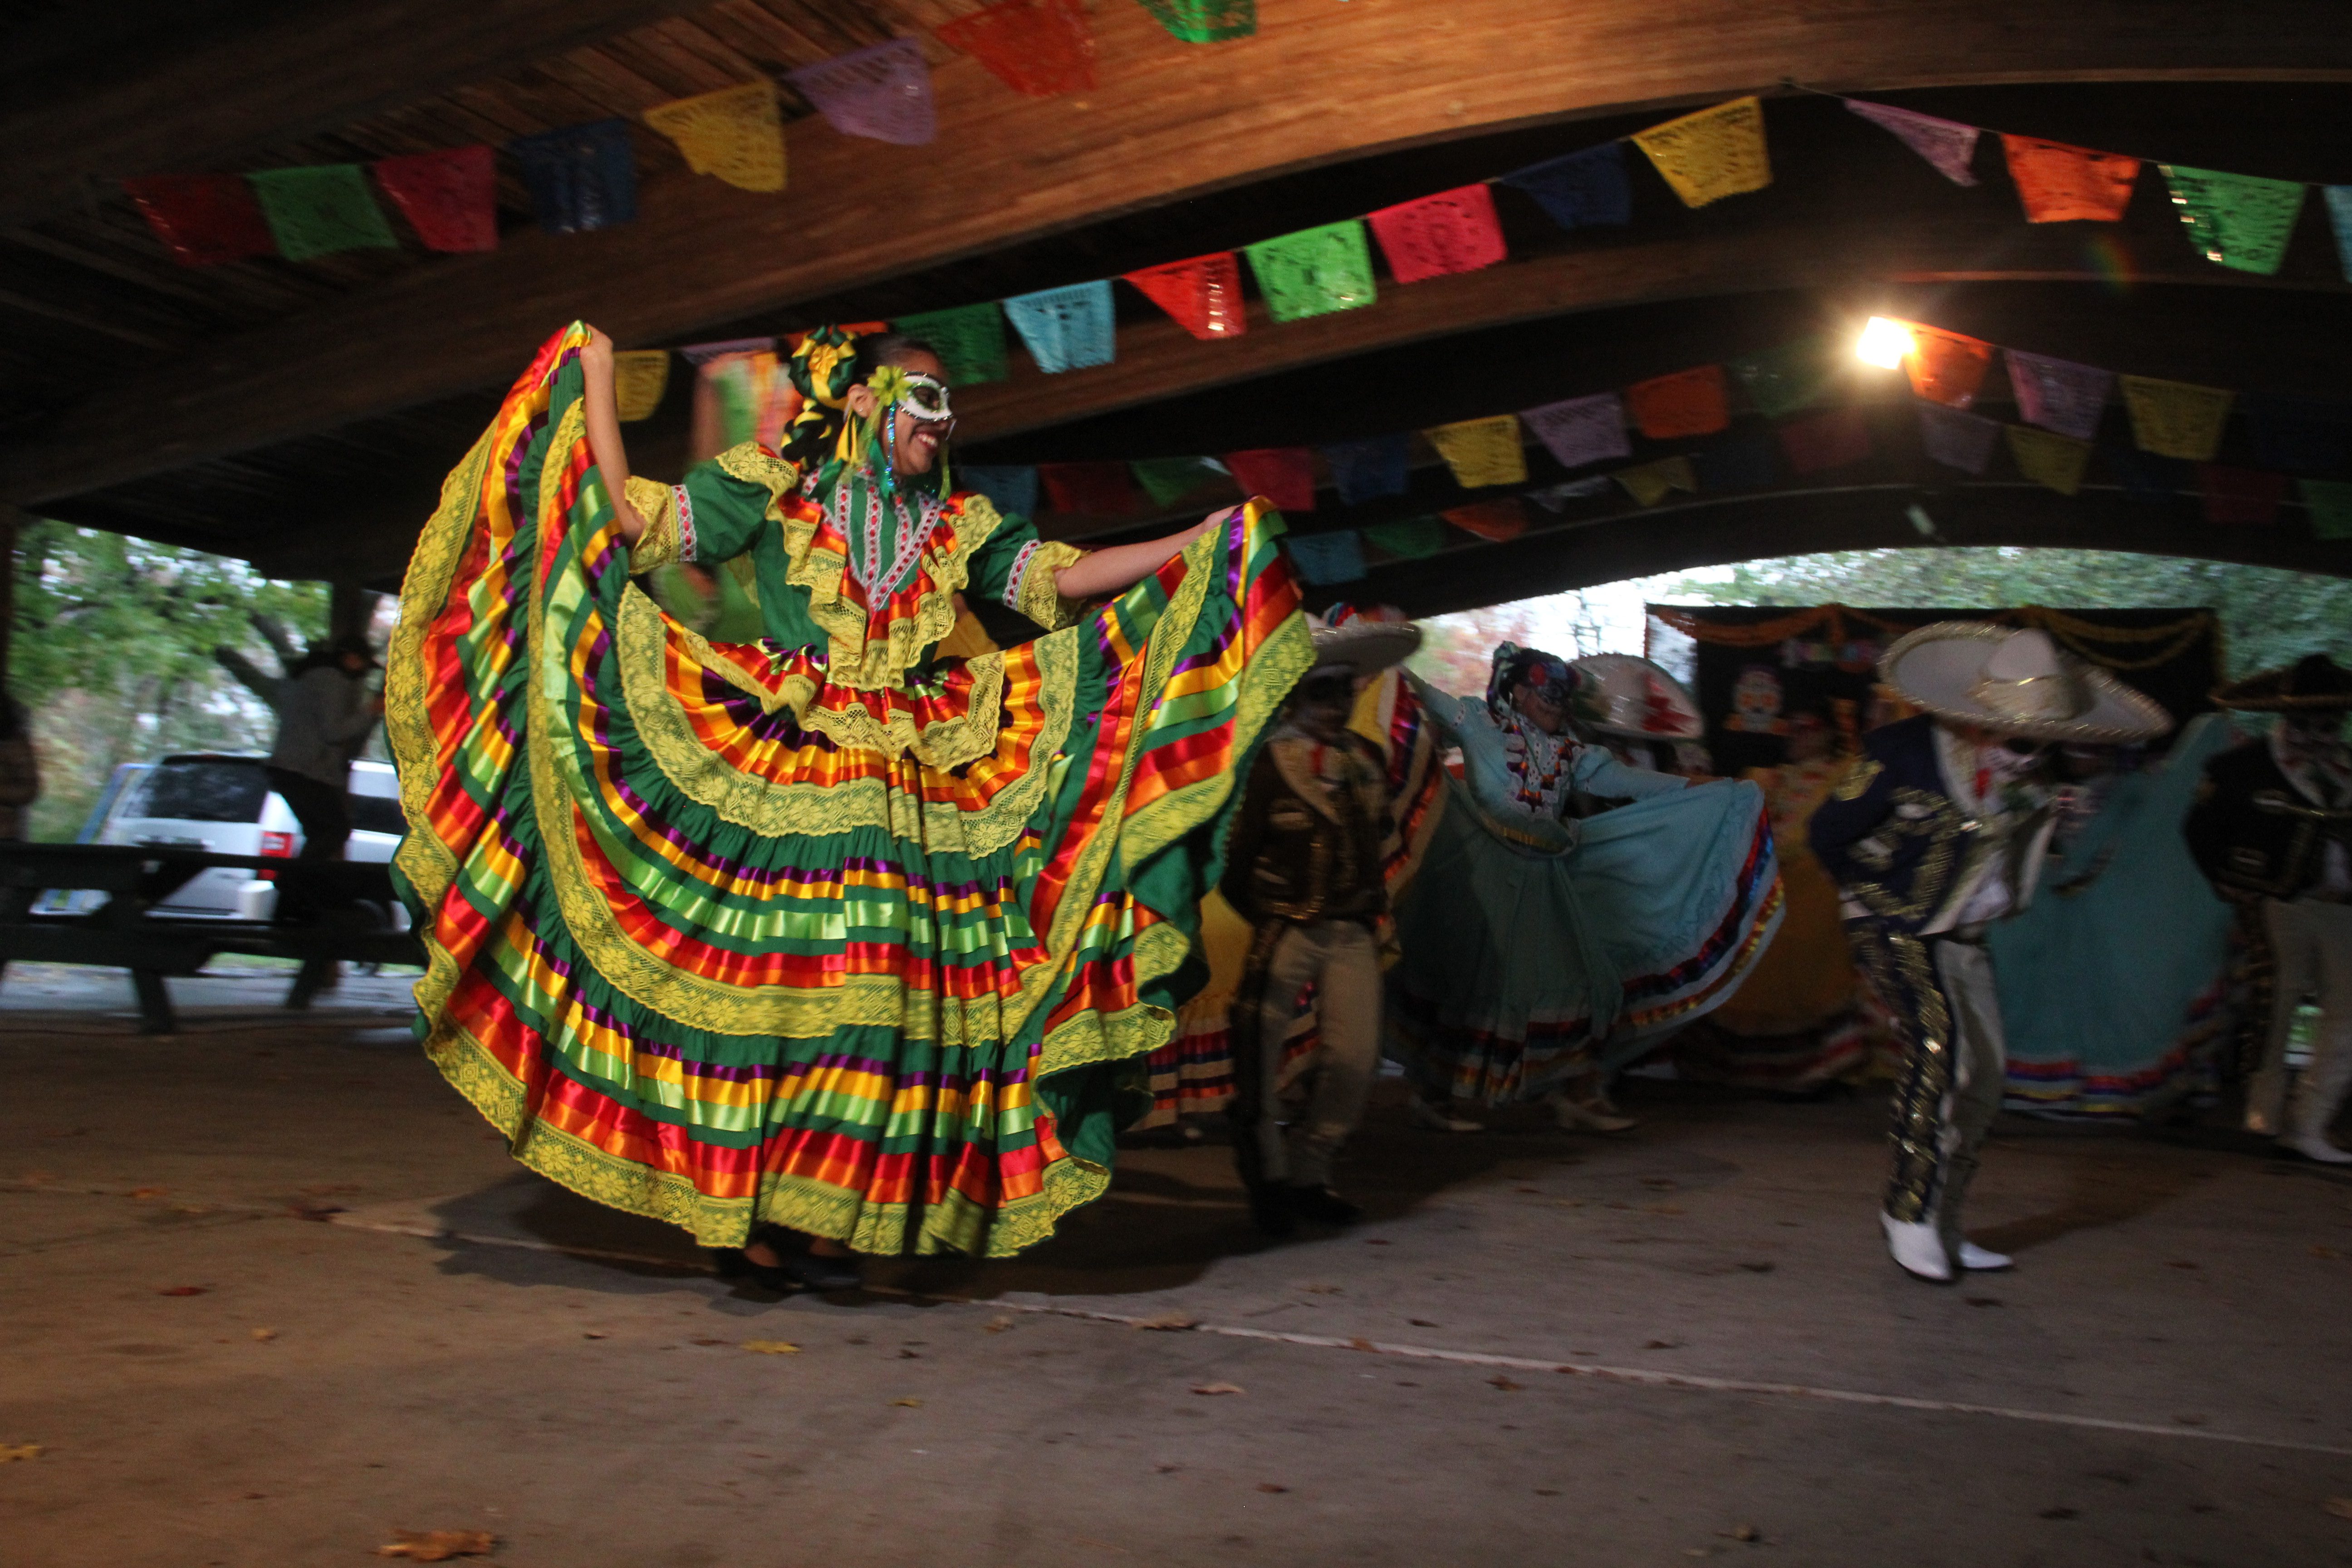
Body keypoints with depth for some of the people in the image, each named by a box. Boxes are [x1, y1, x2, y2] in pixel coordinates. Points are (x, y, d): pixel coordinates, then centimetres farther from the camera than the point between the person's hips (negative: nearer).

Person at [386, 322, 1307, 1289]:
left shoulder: (958, 524, 16)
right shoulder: (771, 490, 6)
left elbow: (1066, 579, 11)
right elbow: (632, 522, 1)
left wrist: (1208, 543, 8)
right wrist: (596, 384, 3)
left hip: (913, 792, 4)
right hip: (777, 777, -4)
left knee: (881, 991, -1)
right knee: (768, 976, -5)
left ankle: (826, 1220, 7)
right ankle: (742, 1215, 5)